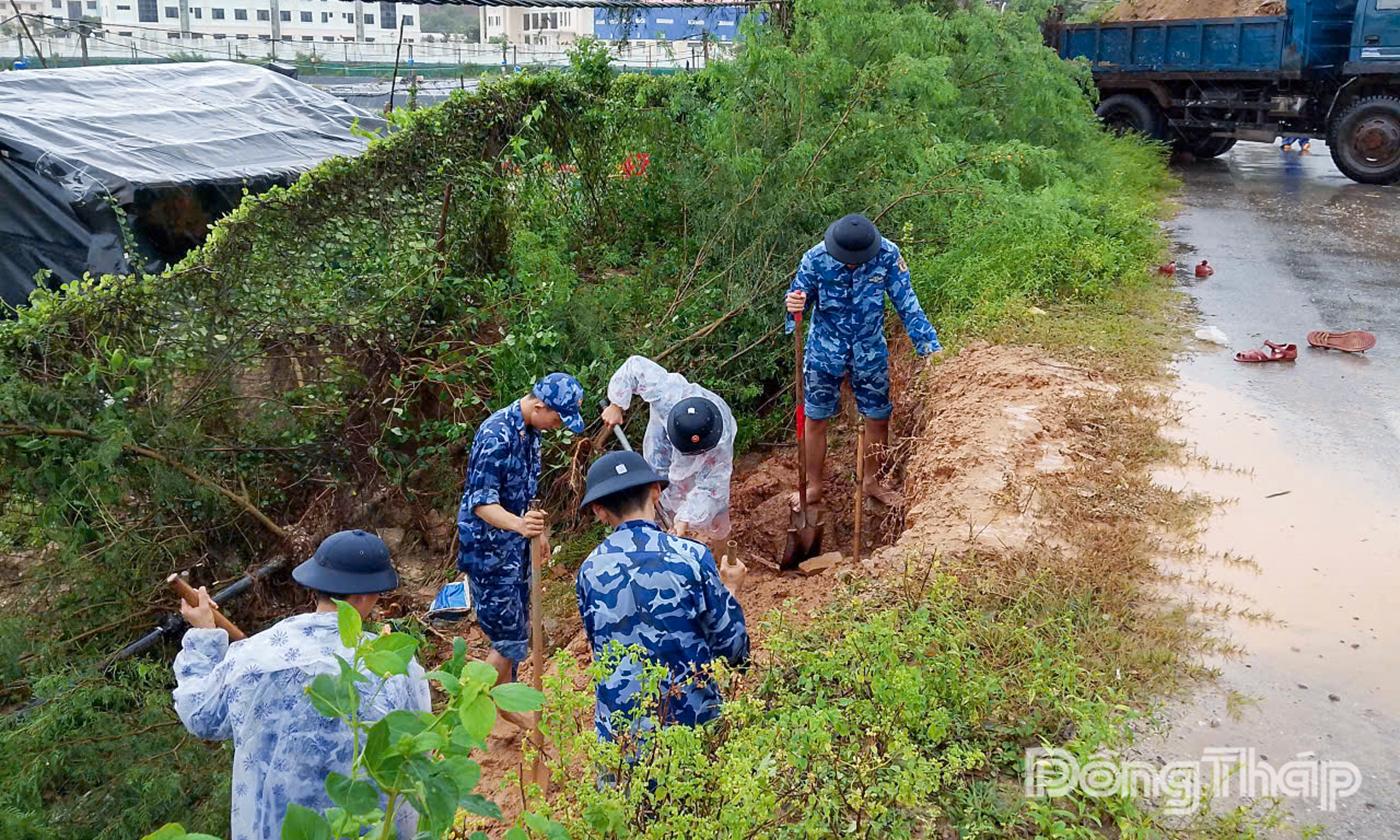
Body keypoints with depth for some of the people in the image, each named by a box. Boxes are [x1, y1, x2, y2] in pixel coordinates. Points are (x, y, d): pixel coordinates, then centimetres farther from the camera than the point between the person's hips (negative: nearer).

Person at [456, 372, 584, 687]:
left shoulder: (529, 429, 4)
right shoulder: (497, 435, -25)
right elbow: (480, 501, -28)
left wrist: (532, 529, 23)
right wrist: (518, 524, -45)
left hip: (514, 545, 9)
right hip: (489, 550, -9)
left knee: (517, 630, 17)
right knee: (510, 639, -4)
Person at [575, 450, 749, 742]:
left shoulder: (590, 569, -3)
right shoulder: (691, 555, -13)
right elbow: (733, 649, -8)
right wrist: (730, 590, 10)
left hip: (617, 728, 2)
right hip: (691, 722, -2)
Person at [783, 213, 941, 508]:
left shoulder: (888, 255, -19)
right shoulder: (816, 258, -20)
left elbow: (907, 304, -11)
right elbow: (800, 297, -7)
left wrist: (930, 345, -15)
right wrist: (794, 305, -32)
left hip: (870, 352, 1)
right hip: (824, 351, -1)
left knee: (878, 418, 12)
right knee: (816, 419, 10)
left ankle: (873, 482, 35)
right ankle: (813, 486, 30)